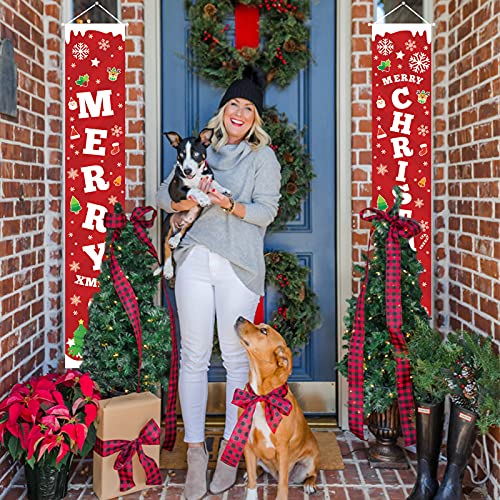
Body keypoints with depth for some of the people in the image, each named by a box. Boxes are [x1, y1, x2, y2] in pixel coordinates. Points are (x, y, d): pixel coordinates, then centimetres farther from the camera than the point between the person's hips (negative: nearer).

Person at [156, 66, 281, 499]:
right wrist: (181, 203, -6)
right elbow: (164, 192, 16)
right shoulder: (201, 151, 17)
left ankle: (231, 449, 14)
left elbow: (266, 210, -2)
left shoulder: (263, 156, 8)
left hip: (238, 265, -2)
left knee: (237, 358, 0)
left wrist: (228, 205, -19)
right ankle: (195, 451, 12)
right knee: (193, 357, 2)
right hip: (195, 260, 3)